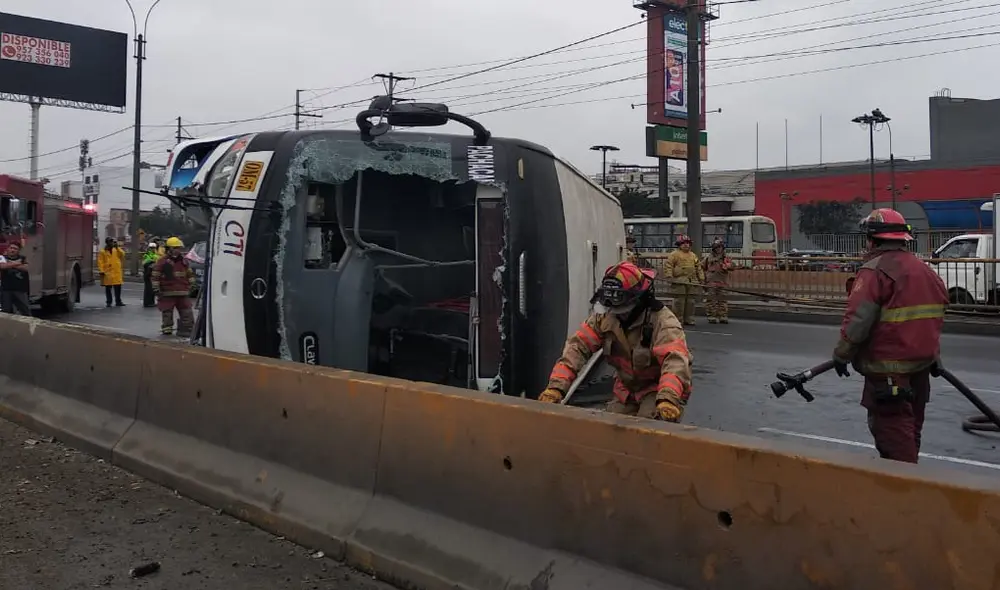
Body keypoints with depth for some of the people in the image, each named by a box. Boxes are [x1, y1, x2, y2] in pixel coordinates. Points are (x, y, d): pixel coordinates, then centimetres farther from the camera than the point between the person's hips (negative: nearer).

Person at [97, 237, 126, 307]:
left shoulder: (117, 250, 12)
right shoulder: (102, 251, 0)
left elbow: (122, 254, -5)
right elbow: (100, 262, -4)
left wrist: (117, 247, -10)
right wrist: (101, 271, -12)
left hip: (117, 273, 3)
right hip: (107, 273, -3)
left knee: (118, 288, 4)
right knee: (108, 288, 3)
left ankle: (118, 302, 11)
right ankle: (108, 302, 11)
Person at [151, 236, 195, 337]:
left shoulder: (184, 261, 13)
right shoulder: (162, 262, -5)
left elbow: (190, 274, 24)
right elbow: (155, 276, -6)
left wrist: (190, 285, 17)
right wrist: (156, 289, -9)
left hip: (183, 293, 4)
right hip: (167, 293, -4)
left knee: (187, 313, 1)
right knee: (167, 313, 5)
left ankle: (185, 331, 9)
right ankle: (166, 331, 14)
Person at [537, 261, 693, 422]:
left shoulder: (662, 320, -29)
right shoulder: (603, 317, -12)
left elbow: (674, 359, -44)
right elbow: (577, 347, -20)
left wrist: (667, 399, -63)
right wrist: (556, 386, -35)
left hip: (659, 388, -5)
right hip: (627, 388, 5)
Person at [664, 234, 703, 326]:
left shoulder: (693, 256, 21)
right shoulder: (674, 254, 2)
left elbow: (699, 268, 22)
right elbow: (668, 266, -5)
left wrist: (701, 278, 15)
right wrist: (669, 276, -16)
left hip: (692, 283, 5)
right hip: (679, 281, -5)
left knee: (690, 302, 6)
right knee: (679, 302, -5)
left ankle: (689, 319, 13)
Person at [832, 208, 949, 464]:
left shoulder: (875, 271, -16)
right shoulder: (925, 270, 12)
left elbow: (858, 320, -21)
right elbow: (938, 313, 19)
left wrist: (842, 355, -9)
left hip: (889, 370, -9)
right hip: (920, 367, 9)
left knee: (892, 432, -4)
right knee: (909, 430, 20)